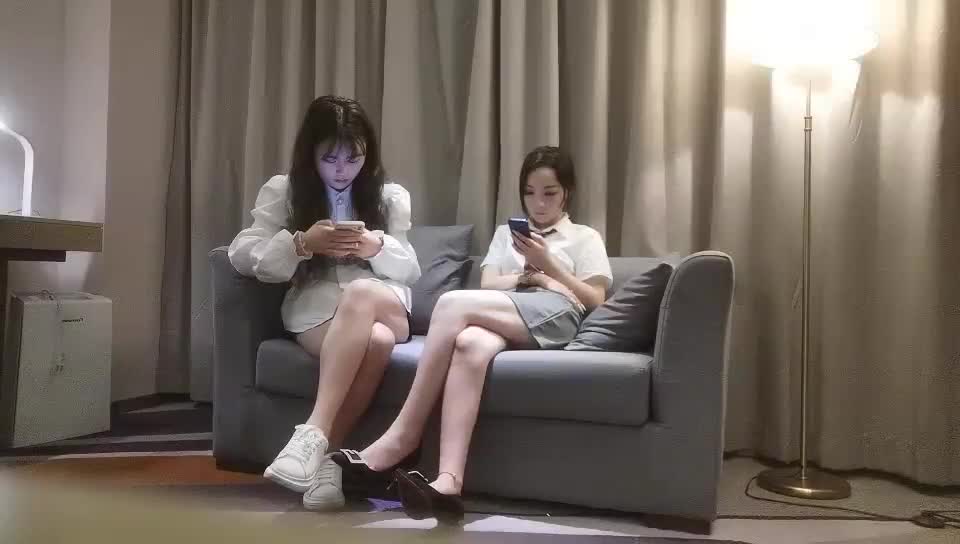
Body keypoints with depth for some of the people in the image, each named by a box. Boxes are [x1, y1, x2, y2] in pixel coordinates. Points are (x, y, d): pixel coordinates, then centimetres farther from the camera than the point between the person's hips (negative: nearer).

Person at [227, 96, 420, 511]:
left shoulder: (391, 197, 15)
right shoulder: (282, 191, 11)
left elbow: (409, 271, 11)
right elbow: (242, 255, 0)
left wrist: (378, 247, -12)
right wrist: (302, 243, -15)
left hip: (384, 308, 2)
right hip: (316, 309, -1)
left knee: (360, 294, -39)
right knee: (375, 341, -37)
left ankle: (313, 435, -41)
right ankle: (324, 455, -32)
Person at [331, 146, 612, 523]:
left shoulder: (585, 238, 24)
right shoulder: (506, 232, 34)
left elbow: (595, 300, 10)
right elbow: (487, 286, 18)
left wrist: (548, 265, 0)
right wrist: (531, 276, 1)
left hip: (556, 318, -3)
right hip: (502, 320, 3)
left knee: (453, 303, -29)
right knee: (471, 344, -37)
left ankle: (402, 436, -28)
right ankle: (448, 482, -49)